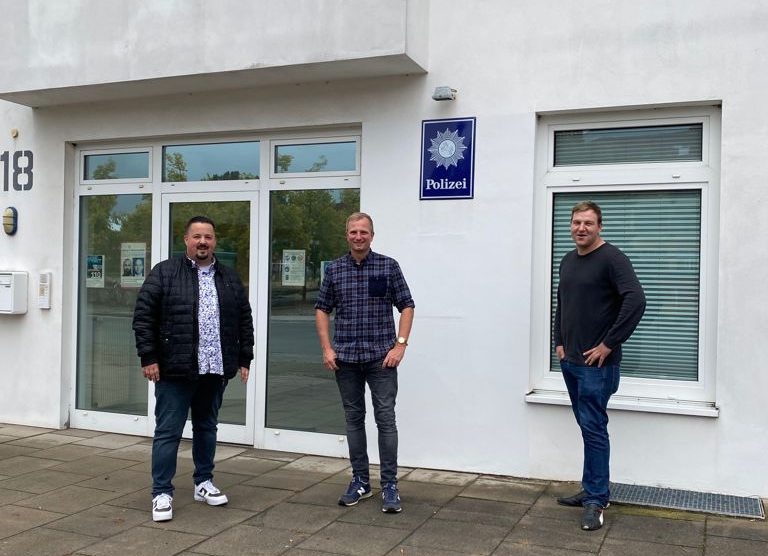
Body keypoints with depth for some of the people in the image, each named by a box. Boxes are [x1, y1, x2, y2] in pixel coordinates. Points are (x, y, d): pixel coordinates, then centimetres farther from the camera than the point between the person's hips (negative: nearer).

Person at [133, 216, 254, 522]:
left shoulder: (230, 279, 10)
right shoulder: (164, 273, -3)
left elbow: (245, 321, 14)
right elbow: (143, 316, -6)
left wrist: (244, 359, 9)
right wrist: (148, 358, -10)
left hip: (215, 371, 5)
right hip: (175, 371, -4)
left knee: (207, 427, 17)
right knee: (168, 432, 1)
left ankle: (203, 483, 31)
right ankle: (162, 493, 10)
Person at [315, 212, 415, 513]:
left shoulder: (388, 266, 0)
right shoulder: (334, 269, 6)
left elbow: (406, 306, 0)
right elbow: (322, 310, 11)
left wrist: (400, 345, -9)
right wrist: (327, 349, 2)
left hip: (381, 356, -3)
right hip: (346, 358, 3)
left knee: (386, 419, -4)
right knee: (353, 419, 10)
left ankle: (389, 485, 4)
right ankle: (360, 481, 20)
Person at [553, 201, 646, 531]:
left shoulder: (611, 259, -12)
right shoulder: (567, 261, 13)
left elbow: (636, 301, -22)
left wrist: (609, 344, -19)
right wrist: (559, 342, 16)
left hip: (596, 363, -7)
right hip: (570, 361, 7)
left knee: (593, 428, -5)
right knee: (587, 426, 13)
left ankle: (596, 500, 3)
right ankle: (592, 490, 22)